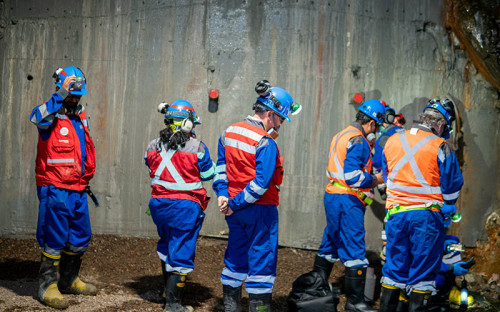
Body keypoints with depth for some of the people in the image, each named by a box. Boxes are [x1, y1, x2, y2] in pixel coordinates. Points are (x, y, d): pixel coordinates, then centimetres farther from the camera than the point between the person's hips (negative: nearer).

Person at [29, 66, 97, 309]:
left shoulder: (80, 116, 15)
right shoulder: (51, 116, -8)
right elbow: (39, 118, -34)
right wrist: (62, 94, -39)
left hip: (77, 189, 8)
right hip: (55, 190, -8)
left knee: (80, 238, 15)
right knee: (54, 239, -6)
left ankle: (69, 281, 32)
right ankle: (47, 286, 5)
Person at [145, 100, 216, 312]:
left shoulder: (153, 147, 0)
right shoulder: (197, 148, -13)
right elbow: (208, 174, -1)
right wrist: (207, 159, 16)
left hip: (159, 204, 5)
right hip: (185, 206, -5)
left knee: (166, 243, 27)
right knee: (181, 251, 2)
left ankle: (168, 287, 42)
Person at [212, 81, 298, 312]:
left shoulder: (228, 133, 6)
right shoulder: (266, 143, -18)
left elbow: (221, 166, 6)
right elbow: (261, 183, -22)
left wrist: (222, 194, -1)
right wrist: (236, 204, -15)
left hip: (235, 209, 8)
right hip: (260, 209, -8)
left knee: (236, 257, 17)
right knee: (261, 260, 2)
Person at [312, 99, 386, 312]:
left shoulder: (341, 135, 16)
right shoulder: (357, 140, -15)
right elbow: (352, 175, -22)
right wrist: (374, 180, -8)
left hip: (333, 197, 10)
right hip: (348, 201, -10)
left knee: (330, 243, 19)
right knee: (354, 249, -5)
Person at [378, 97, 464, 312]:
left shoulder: (392, 141, 6)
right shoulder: (440, 147, -9)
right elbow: (452, 186, -3)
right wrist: (447, 209, 14)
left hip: (396, 213, 4)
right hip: (427, 215, -4)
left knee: (394, 267, 12)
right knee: (422, 270, 4)